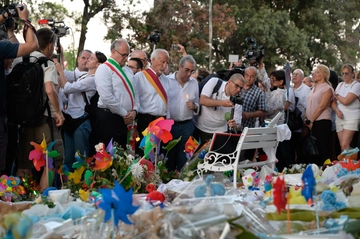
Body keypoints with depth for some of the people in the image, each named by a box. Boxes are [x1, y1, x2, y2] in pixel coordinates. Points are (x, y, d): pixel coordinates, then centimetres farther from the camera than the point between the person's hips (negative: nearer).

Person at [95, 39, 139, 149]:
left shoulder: (127, 71, 17)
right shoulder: (104, 69, -8)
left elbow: (134, 92, 19)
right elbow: (107, 97, -17)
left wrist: (134, 110, -1)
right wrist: (124, 114, -12)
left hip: (126, 119, 8)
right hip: (109, 118, -8)